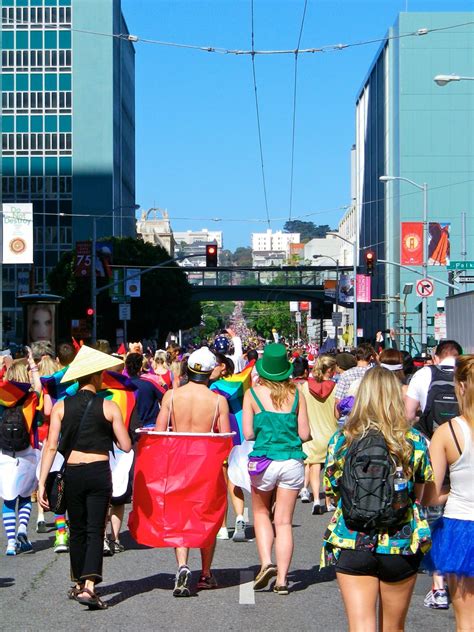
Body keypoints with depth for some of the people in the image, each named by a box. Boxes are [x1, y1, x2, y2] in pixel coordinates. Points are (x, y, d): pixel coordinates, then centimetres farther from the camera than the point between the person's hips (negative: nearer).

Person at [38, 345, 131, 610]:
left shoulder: (61, 407, 1)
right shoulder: (109, 407, -4)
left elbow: (51, 447, -4)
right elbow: (126, 446, -3)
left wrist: (42, 482, -3)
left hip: (72, 473, 2)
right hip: (99, 472, -2)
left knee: (77, 530, 18)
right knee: (95, 531, 0)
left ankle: (78, 584, 28)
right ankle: (89, 586, -16)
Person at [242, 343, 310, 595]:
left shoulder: (252, 394, -4)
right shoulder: (296, 394, 0)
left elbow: (248, 434, -5)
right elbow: (304, 434, 0)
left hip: (264, 461, -1)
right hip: (292, 462, 1)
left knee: (261, 513, 21)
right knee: (284, 521, 7)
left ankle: (266, 562, 2)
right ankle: (282, 579, 5)